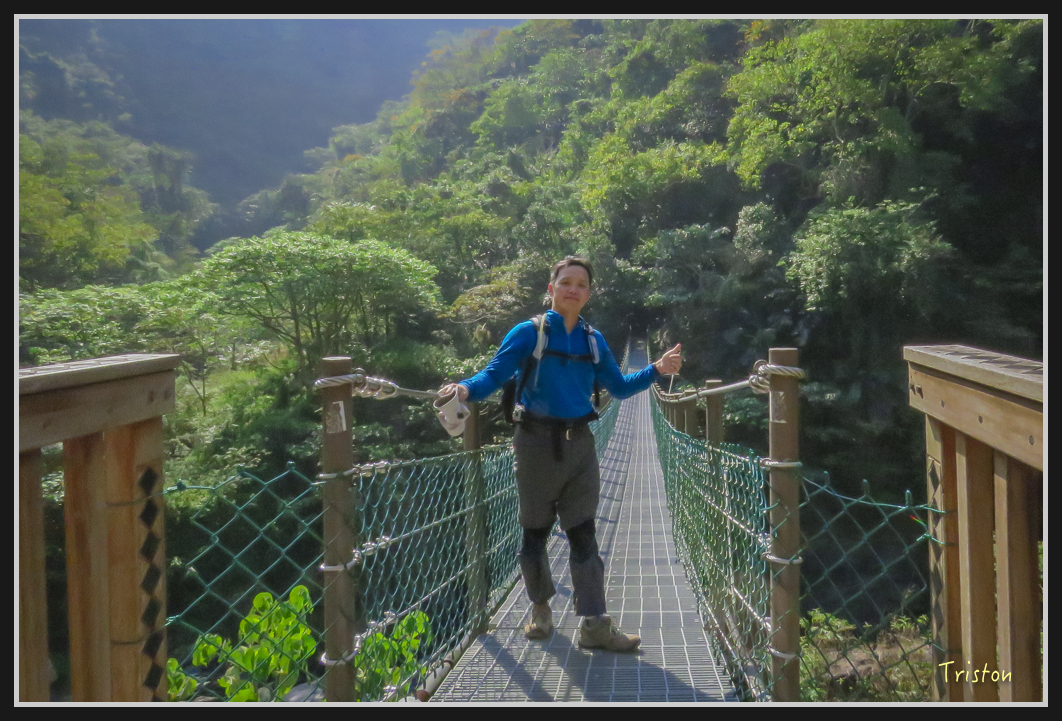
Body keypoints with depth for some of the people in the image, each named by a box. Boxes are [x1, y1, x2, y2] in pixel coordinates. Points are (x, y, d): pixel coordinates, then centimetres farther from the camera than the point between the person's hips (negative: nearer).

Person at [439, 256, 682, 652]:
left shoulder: (594, 341, 9)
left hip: (579, 444, 3)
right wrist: (465, 388, -30)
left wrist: (655, 370, 4)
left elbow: (619, 387, 17)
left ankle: (595, 624, 3)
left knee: (584, 534, 1)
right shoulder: (528, 333, -5)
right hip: (537, 442, -3)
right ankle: (541, 609, 29)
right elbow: (493, 375, -10)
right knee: (535, 531, 9)